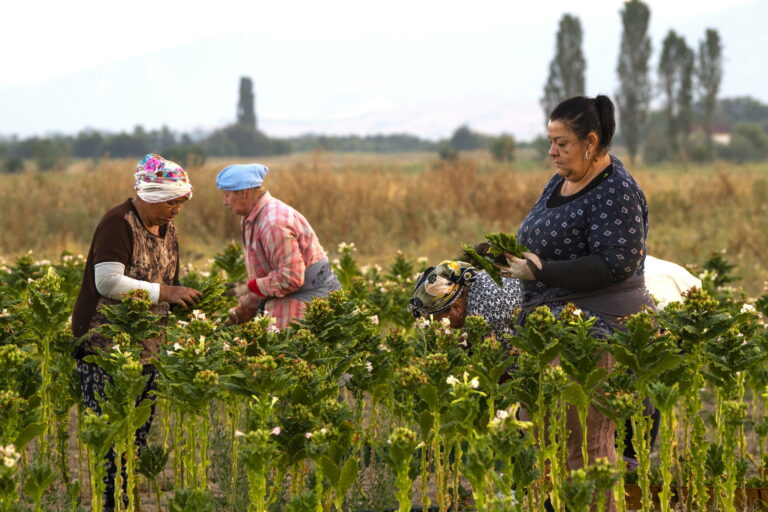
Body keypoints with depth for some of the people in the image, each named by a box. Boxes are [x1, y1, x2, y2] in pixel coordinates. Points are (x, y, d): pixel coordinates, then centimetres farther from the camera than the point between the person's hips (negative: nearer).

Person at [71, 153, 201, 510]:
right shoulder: (118, 224, -13)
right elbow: (108, 282, -22)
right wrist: (163, 293, -21)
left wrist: (182, 300, 6)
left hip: (146, 347, 8)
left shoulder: (167, 230, 14)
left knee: (141, 430, 7)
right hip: (104, 345, -8)